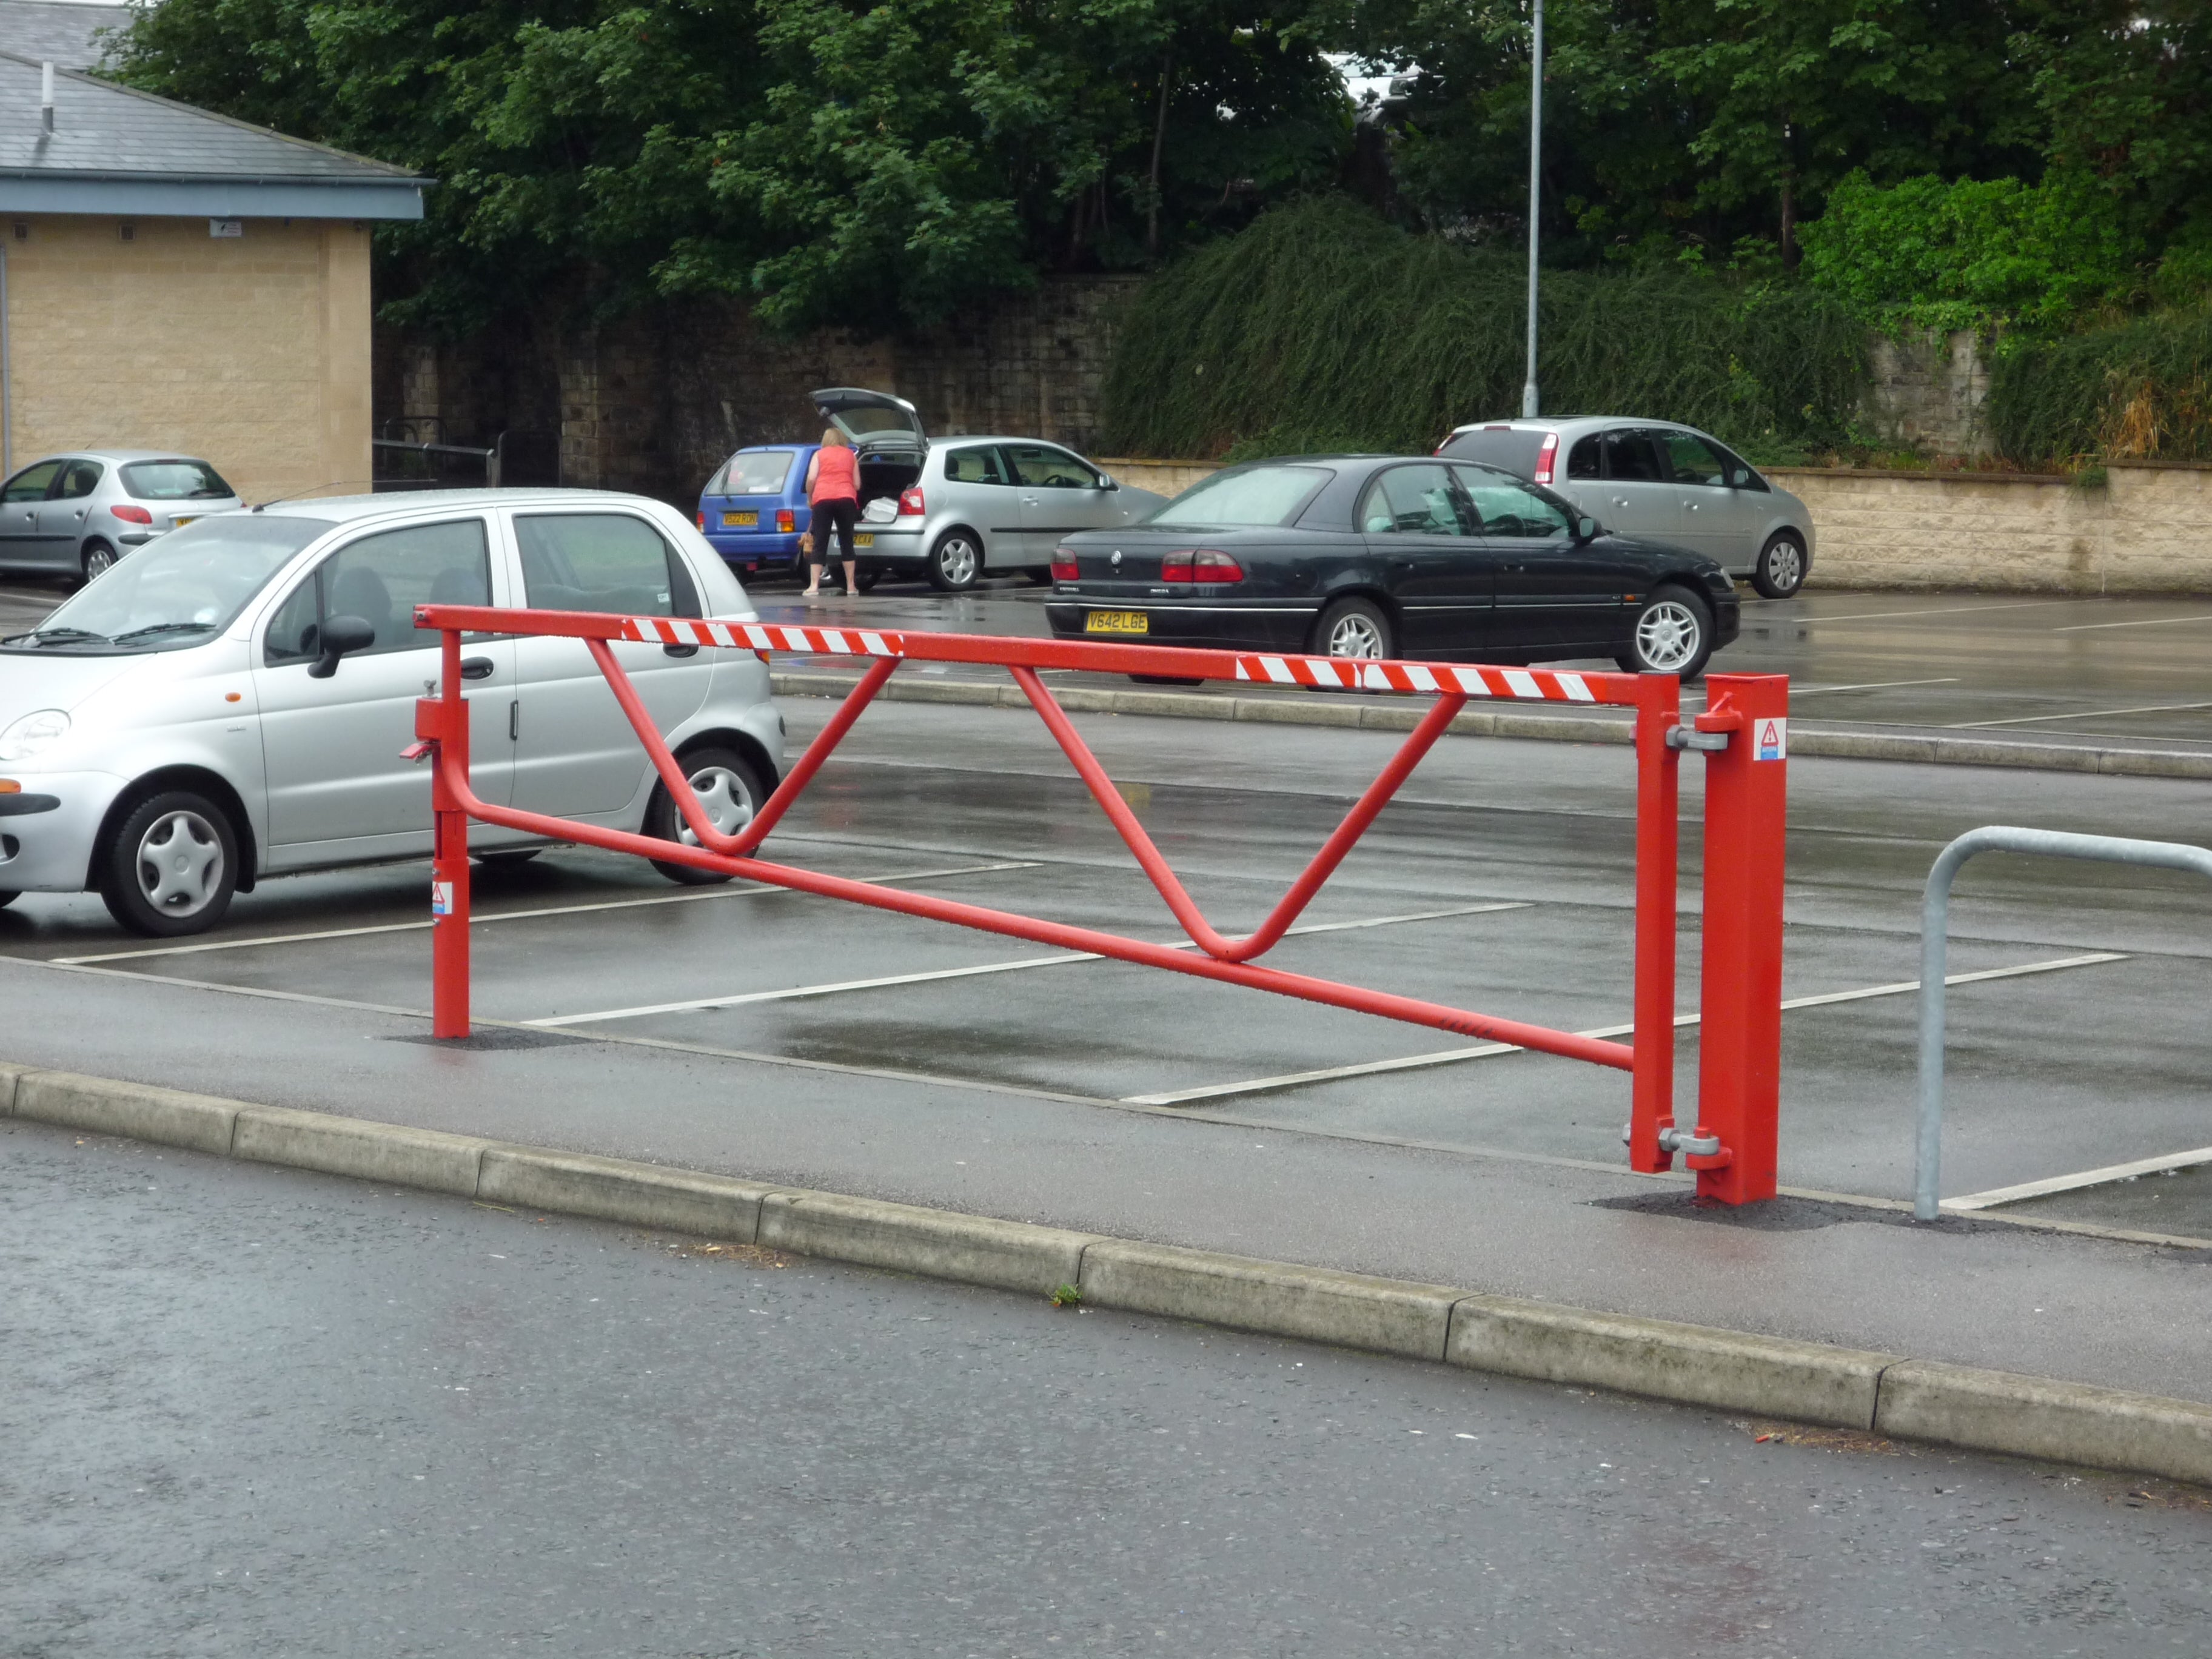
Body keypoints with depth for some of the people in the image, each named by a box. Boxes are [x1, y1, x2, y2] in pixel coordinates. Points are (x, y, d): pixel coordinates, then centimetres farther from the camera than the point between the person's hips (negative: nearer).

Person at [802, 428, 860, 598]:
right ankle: (851, 586, 8)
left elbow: (811, 479, 0)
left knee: (820, 544, -3)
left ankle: (814, 585, -13)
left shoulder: (819, 454, 13)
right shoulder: (850, 455, 19)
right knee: (847, 543, 9)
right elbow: (857, 484, 16)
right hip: (846, 498, 1)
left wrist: (809, 497, 15)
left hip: (823, 499, -1)